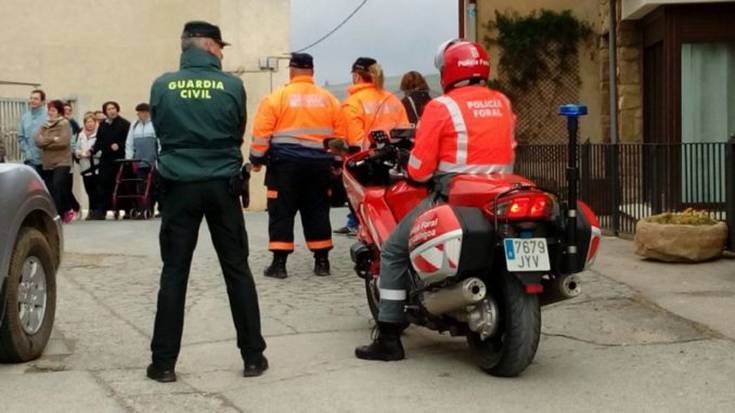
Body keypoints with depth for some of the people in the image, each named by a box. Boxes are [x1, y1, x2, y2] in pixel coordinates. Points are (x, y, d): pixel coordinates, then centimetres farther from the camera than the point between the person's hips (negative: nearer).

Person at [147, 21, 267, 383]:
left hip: (179, 186, 1)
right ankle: (253, 356, 12)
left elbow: (160, 131, 9)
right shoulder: (231, 85, -6)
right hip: (222, 185, 0)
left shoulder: (162, 86, -4)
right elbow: (238, 133, 6)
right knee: (237, 269, 8)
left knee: (174, 272, 6)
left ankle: (164, 362, 6)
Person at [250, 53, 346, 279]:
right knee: (317, 212, 11)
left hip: (285, 164, -3)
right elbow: (339, 135, 10)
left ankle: (279, 263, 0)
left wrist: (257, 159, 4)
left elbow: (262, 133, -5)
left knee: (282, 213, 2)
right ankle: (321, 261, 13)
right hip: (319, 165, 3)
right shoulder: (329, 99, 7)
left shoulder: (277, 98, -3)